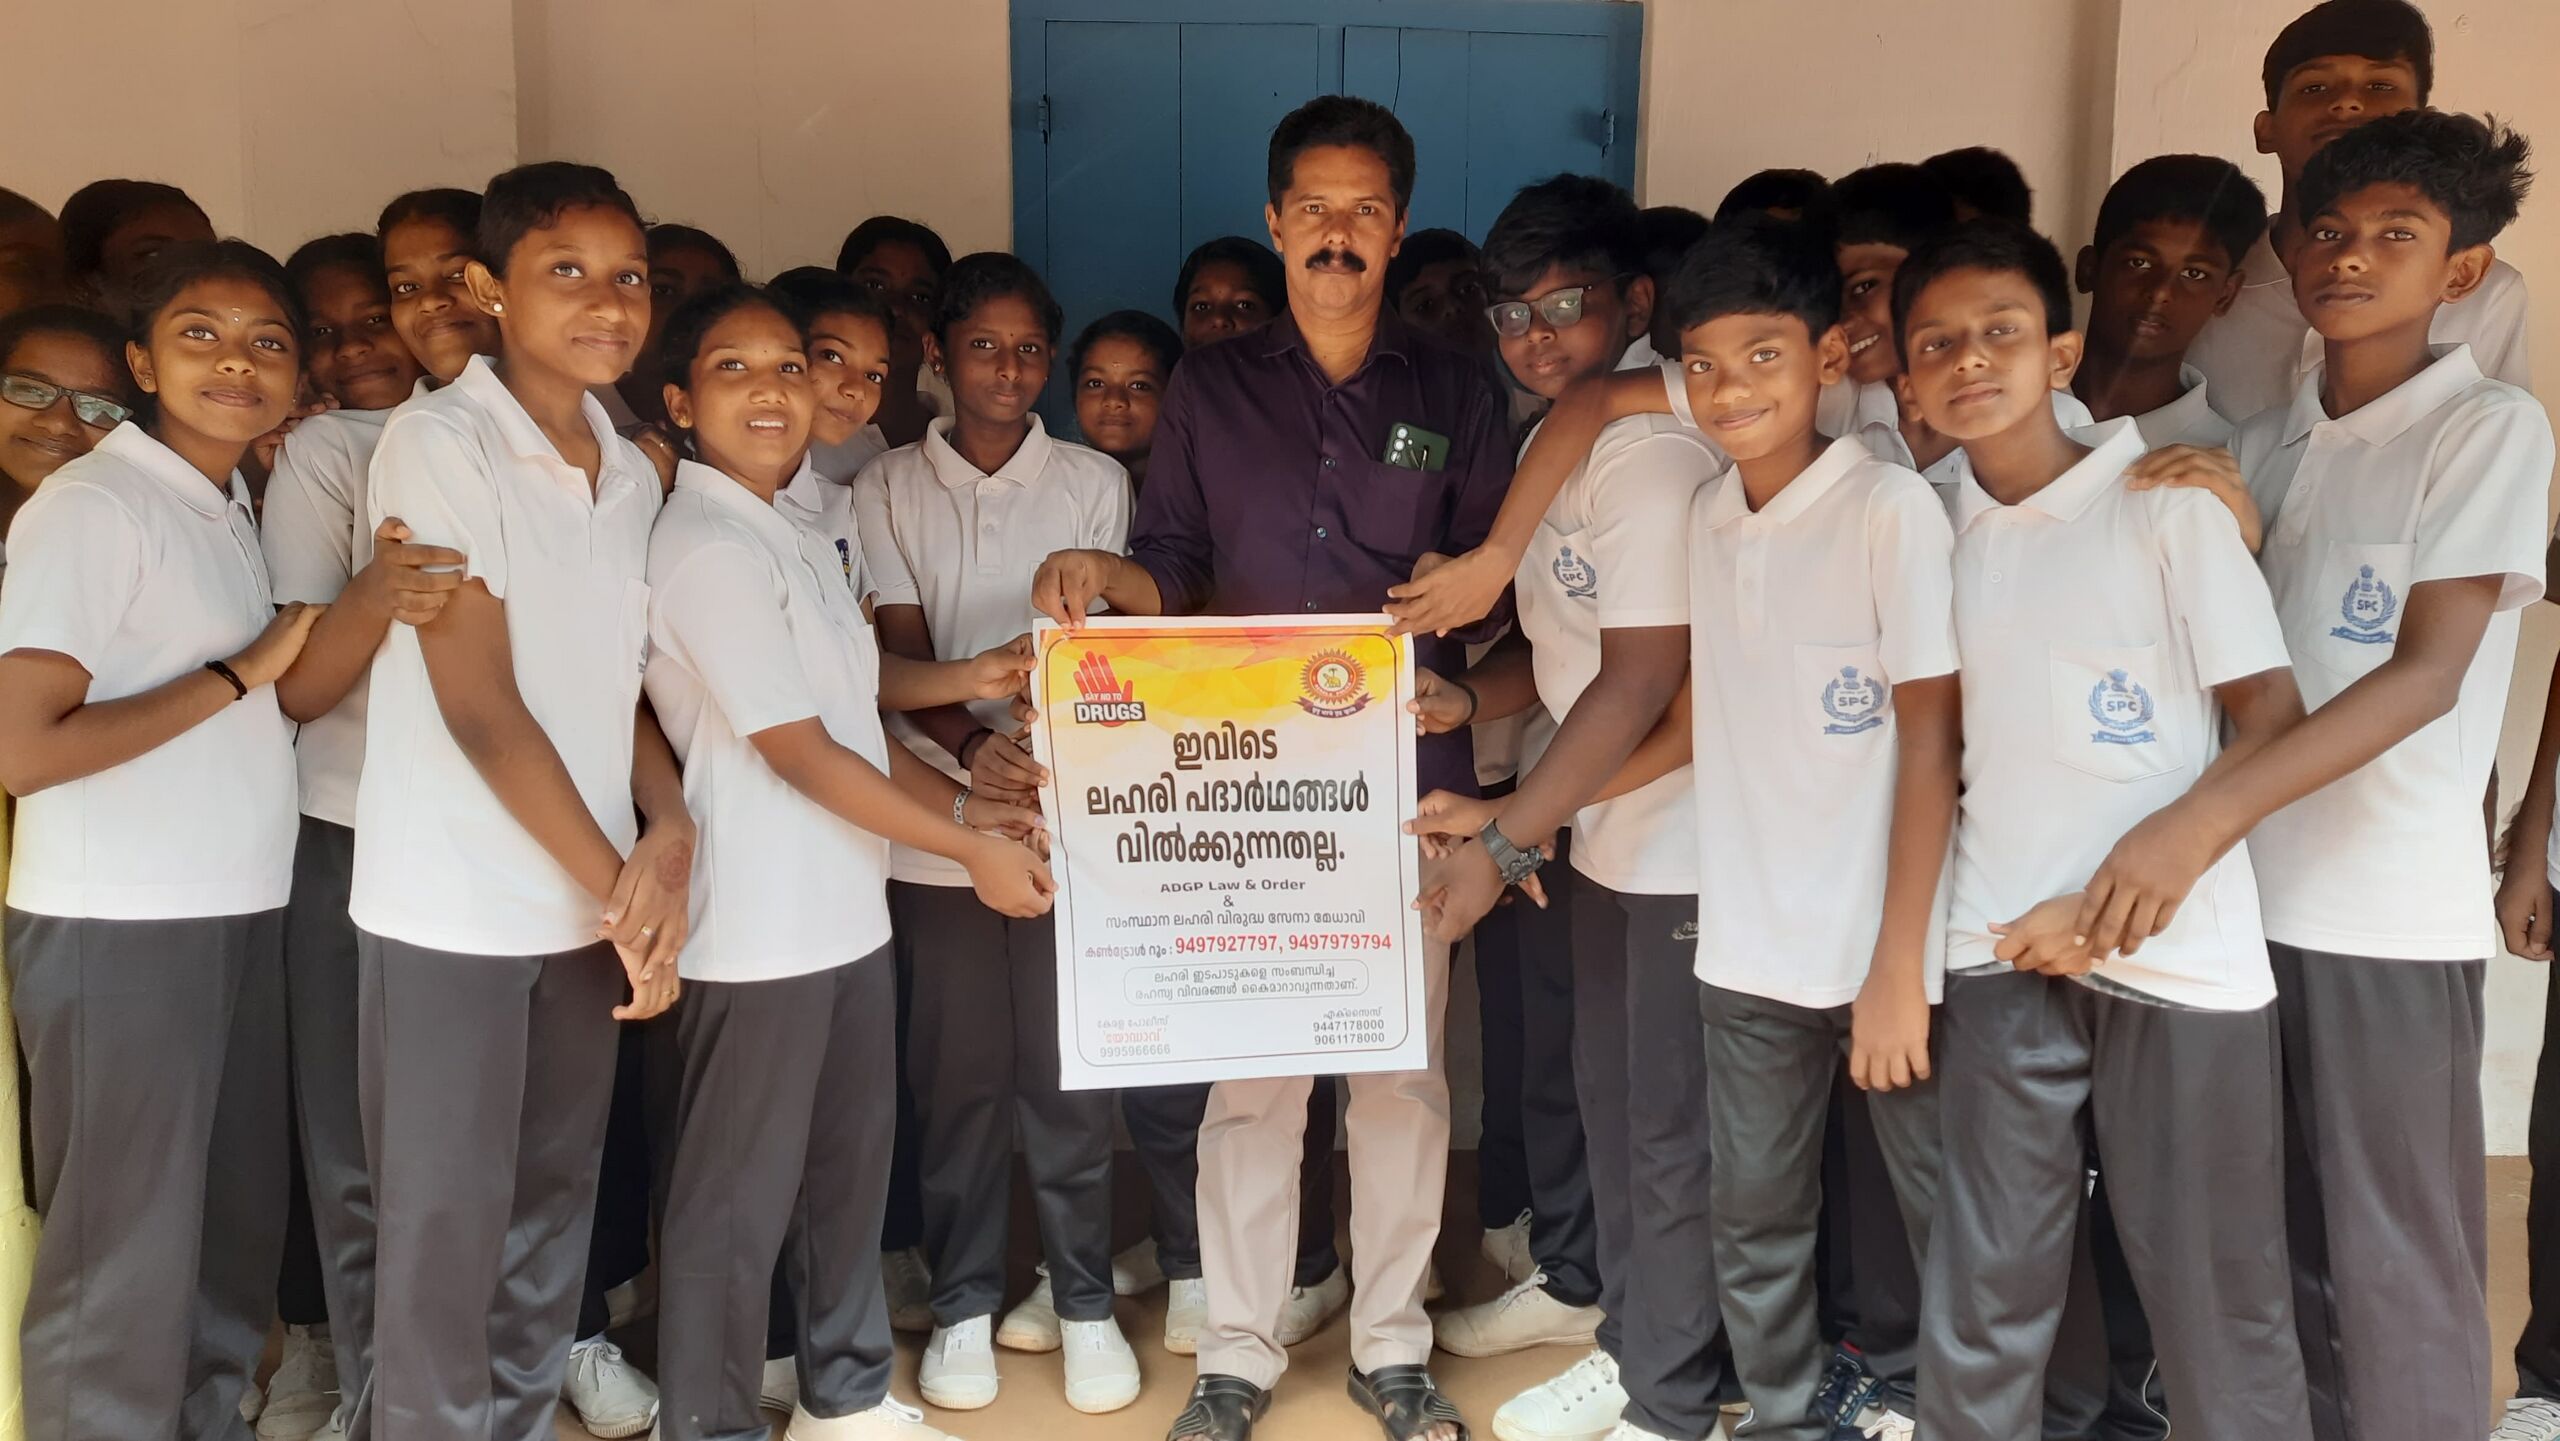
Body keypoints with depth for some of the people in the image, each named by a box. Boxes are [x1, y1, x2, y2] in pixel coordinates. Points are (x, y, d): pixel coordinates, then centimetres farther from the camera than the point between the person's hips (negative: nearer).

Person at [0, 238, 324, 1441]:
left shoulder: (231, 508, 13)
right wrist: (242, 673, -15)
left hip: (241, 913, 8)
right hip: (119, 928, -8)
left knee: (236, 1232, 16)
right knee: (122, 1263, 2)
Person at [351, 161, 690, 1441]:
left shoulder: (630, 473, 8)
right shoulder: (439, 444, -11)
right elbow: (478, 704, -15)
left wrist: (669, 831, -8)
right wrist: (615, 880, -10)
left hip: (589, 894, 6)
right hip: (453, 901, -6)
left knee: (556, 1190, 16)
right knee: (444, 1217, 3)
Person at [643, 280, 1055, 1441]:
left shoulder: (802, 538, 12)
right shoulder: (707, 547, -16)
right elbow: (799, 752, -19)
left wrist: (971, 807, 6)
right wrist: (970, 849, -13)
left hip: (847, 910, 9)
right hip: (761, 929, -9)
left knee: (851, 1167, 19)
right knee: (740, 1195, 4)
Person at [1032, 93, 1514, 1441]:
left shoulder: (1453, 391, 7)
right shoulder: (1209, 386, 7)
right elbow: (1172, 569, 5)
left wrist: (1451, 678, -13)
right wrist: (1101, 572, -16)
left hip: (1408, 775, 1)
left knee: (1404, 1066, 8)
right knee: (1246, 1075, 4)